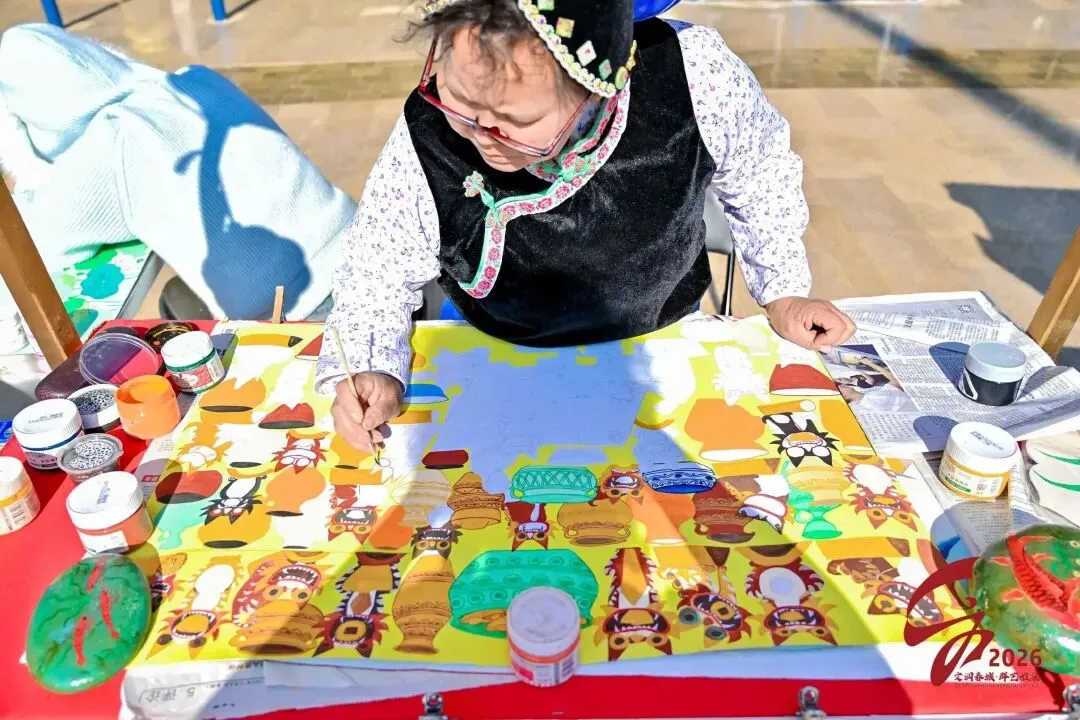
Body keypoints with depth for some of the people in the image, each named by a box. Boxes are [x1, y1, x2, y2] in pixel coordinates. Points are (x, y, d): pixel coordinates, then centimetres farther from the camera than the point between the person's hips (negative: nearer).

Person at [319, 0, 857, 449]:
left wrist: (783, 291, -2)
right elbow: (380, 273, -11)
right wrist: (372, 371, -28)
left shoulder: (696, 75, -29)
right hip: (496, 356, 1)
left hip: (660, 336, 1)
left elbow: (761, 173, -7)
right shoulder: (423, 144, -28)